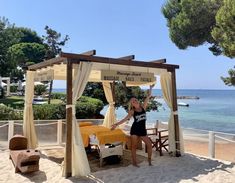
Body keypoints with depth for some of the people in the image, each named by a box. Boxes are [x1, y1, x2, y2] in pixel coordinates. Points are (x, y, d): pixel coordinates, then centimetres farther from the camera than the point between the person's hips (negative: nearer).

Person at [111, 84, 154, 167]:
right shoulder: (132, 111, -3)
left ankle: (149, 159, 19)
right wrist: (116, 124, -11)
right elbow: (125, 119, -5)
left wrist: (150, 88, -5)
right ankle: (134, 162, 17)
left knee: (149, 144, -1)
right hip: (134, 130, -2)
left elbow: (148, 96, 0)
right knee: (134, 146, 5)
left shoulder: (143, 107, 2)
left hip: (142, 130, 2)